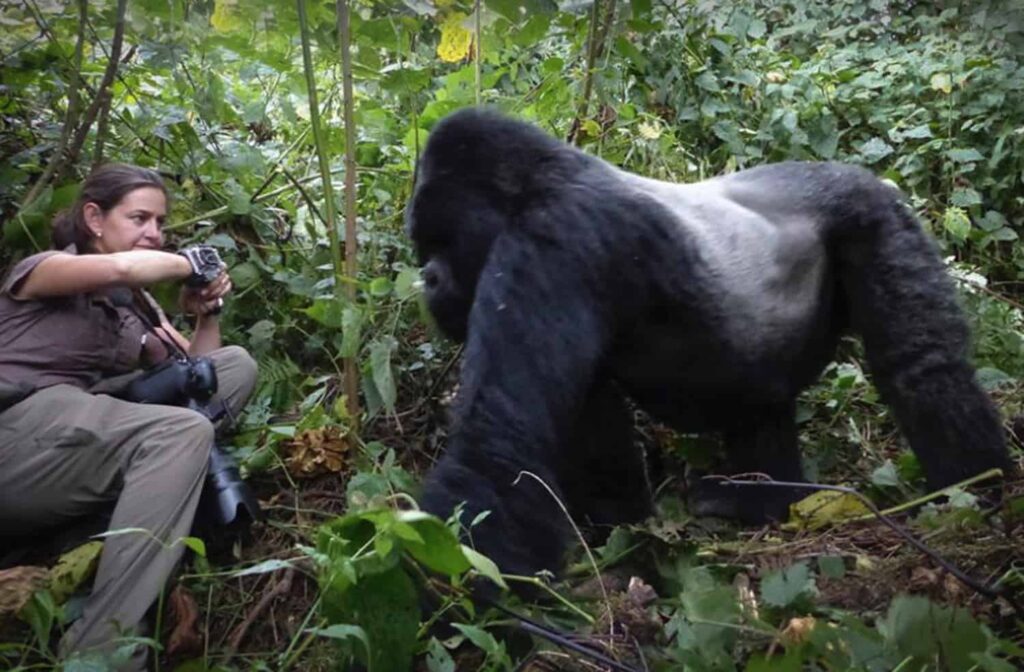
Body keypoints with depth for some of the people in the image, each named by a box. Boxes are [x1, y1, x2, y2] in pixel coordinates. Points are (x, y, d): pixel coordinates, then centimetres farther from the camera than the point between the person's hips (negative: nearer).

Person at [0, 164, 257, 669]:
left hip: (87, 440, 7)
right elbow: (121, 267, -20)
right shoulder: (42, 269, 4)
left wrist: (207, 310, 6)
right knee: (184, 432, -32)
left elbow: (199, 370, 22)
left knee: (237, 364, 1)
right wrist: (191, 263, -3)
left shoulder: (136, 303, 24)